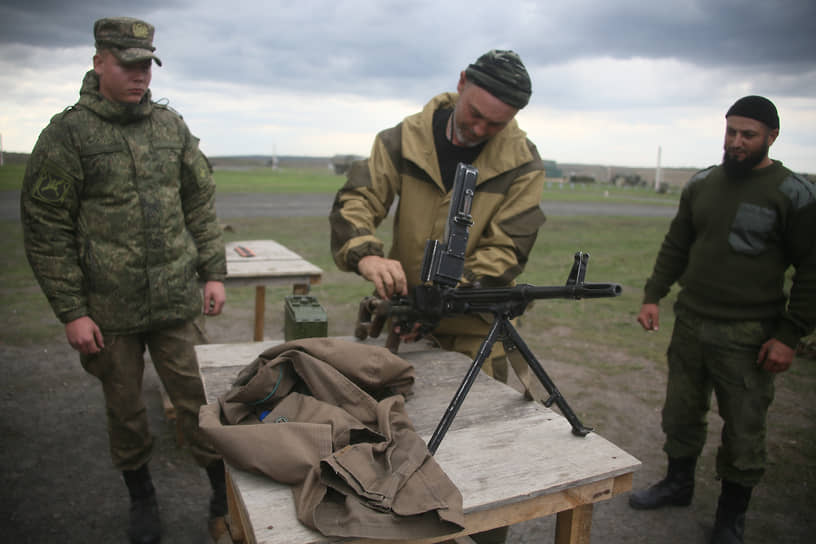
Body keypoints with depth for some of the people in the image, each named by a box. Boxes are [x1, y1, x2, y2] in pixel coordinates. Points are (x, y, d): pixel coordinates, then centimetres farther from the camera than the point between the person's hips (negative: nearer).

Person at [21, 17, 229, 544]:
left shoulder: (172, 126, 7)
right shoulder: (67, 134, -4)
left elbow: (202, 205, 11)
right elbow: (45, 230, -4)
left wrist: (214, 273, 4)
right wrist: (71, 311, -8)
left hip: (178, 302, 2)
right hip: (109, 310, -1)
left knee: (200, 402, 6)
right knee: (125, 411, 14)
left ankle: (227, 498, 24)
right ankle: (141, 497, 37)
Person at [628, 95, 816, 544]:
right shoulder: (701, 184, 8)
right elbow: (676, 246, 13)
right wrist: (653, 296, 4)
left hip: (747, 337, -4)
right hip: (690, 322, 5)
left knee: (743, 432, 6)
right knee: (681, 414, 16)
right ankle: (678, 484, 39)